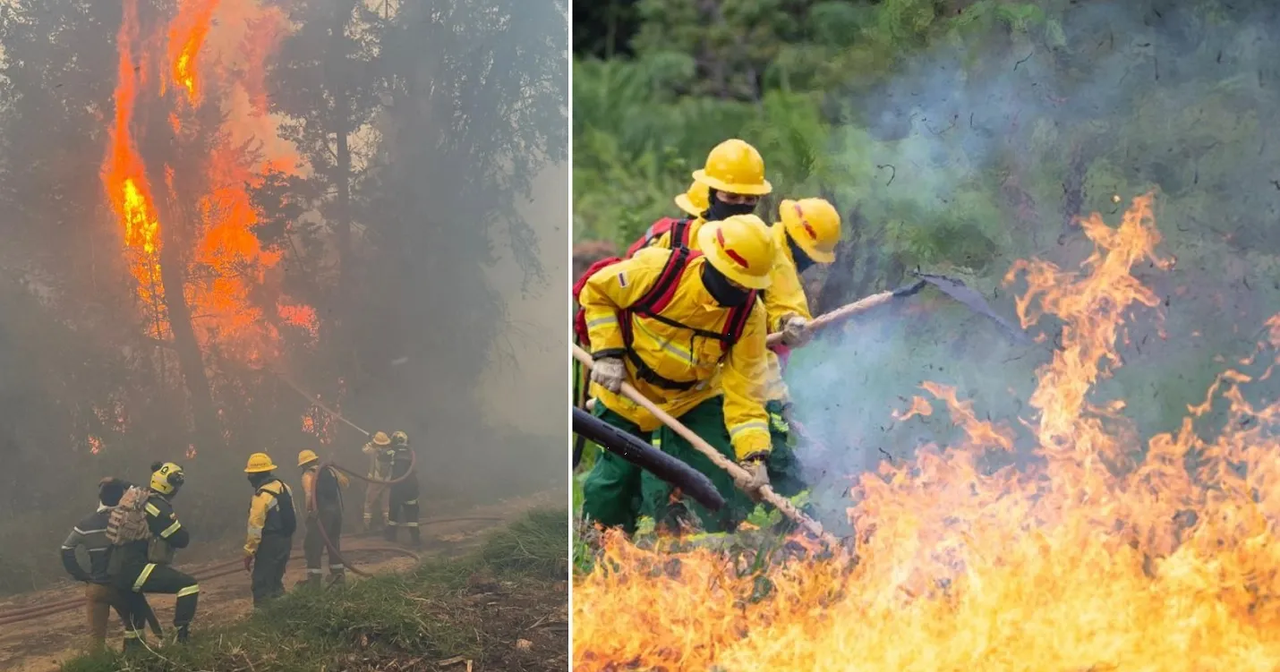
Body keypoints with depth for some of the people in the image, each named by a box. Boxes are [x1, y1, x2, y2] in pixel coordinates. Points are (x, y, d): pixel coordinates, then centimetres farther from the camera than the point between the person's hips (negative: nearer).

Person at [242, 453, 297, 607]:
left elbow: (255, 528, -19)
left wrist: (249, 552, -13)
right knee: (276, 581, 19)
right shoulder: (284, 487, 6)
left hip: (269, 543, -8)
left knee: (262, 584, -2)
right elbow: (291, 516, 13)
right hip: (285, 541, 8)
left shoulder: (261, 496, -19)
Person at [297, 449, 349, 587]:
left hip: (320, 512, -7)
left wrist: (309, 510, -12)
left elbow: (309, 495, -23)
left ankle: (314, 578, -4)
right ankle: (338, 573, 26)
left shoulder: (308, 475, -8)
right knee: (334, 542, 20)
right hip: (336, 510, 7)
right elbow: (344, 481, 17)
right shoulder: (330, 470, 10)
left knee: (313, 545, -1)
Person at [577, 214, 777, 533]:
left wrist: (754, 455, -31)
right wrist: (607, 352, -19)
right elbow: (596, 290, -12)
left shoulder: (749, 313, -22)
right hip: (626, 391, -2)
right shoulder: (657, 269, -29)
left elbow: (744, 390, -21)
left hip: (695, 398, 2)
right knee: (613, 483, 3)